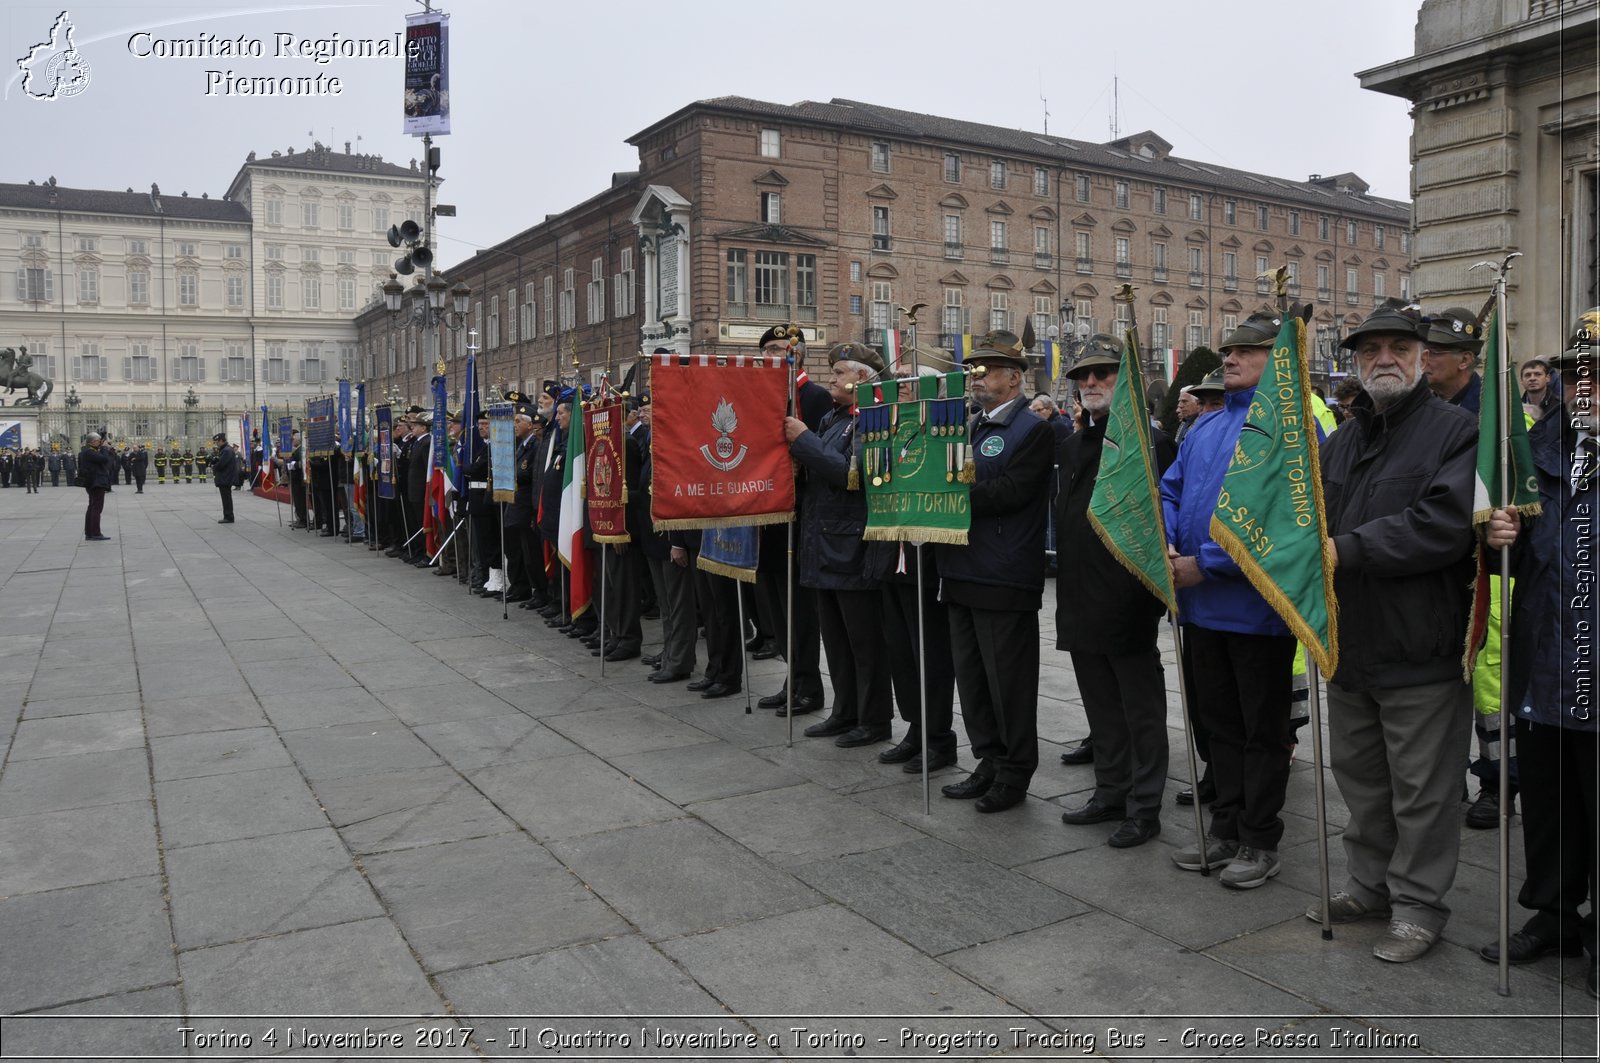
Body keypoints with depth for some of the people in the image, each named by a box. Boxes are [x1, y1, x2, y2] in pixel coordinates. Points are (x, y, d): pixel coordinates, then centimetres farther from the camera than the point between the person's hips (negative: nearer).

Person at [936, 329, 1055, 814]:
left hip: (1005, 578, -8)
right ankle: (989, 764, 27)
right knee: (971, 676, 14)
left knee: (1008, 680, 2)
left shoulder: (1033, 429, -9)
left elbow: (1009, 492, -20)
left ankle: (1015, 774, 15)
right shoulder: (970, 428, 16)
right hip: (963, 572, 8)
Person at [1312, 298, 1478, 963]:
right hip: (1349, 646, 7)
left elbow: (1444, 526, -22)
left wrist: (1348, 551, -24)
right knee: (1361, 777, 19)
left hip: (1421, 651, -7)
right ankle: (1370, 885, 35)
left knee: (1421, 789, 5)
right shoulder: (1342, 444, 14)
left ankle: (1419, 904, 21)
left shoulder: (1457, 431, -8)